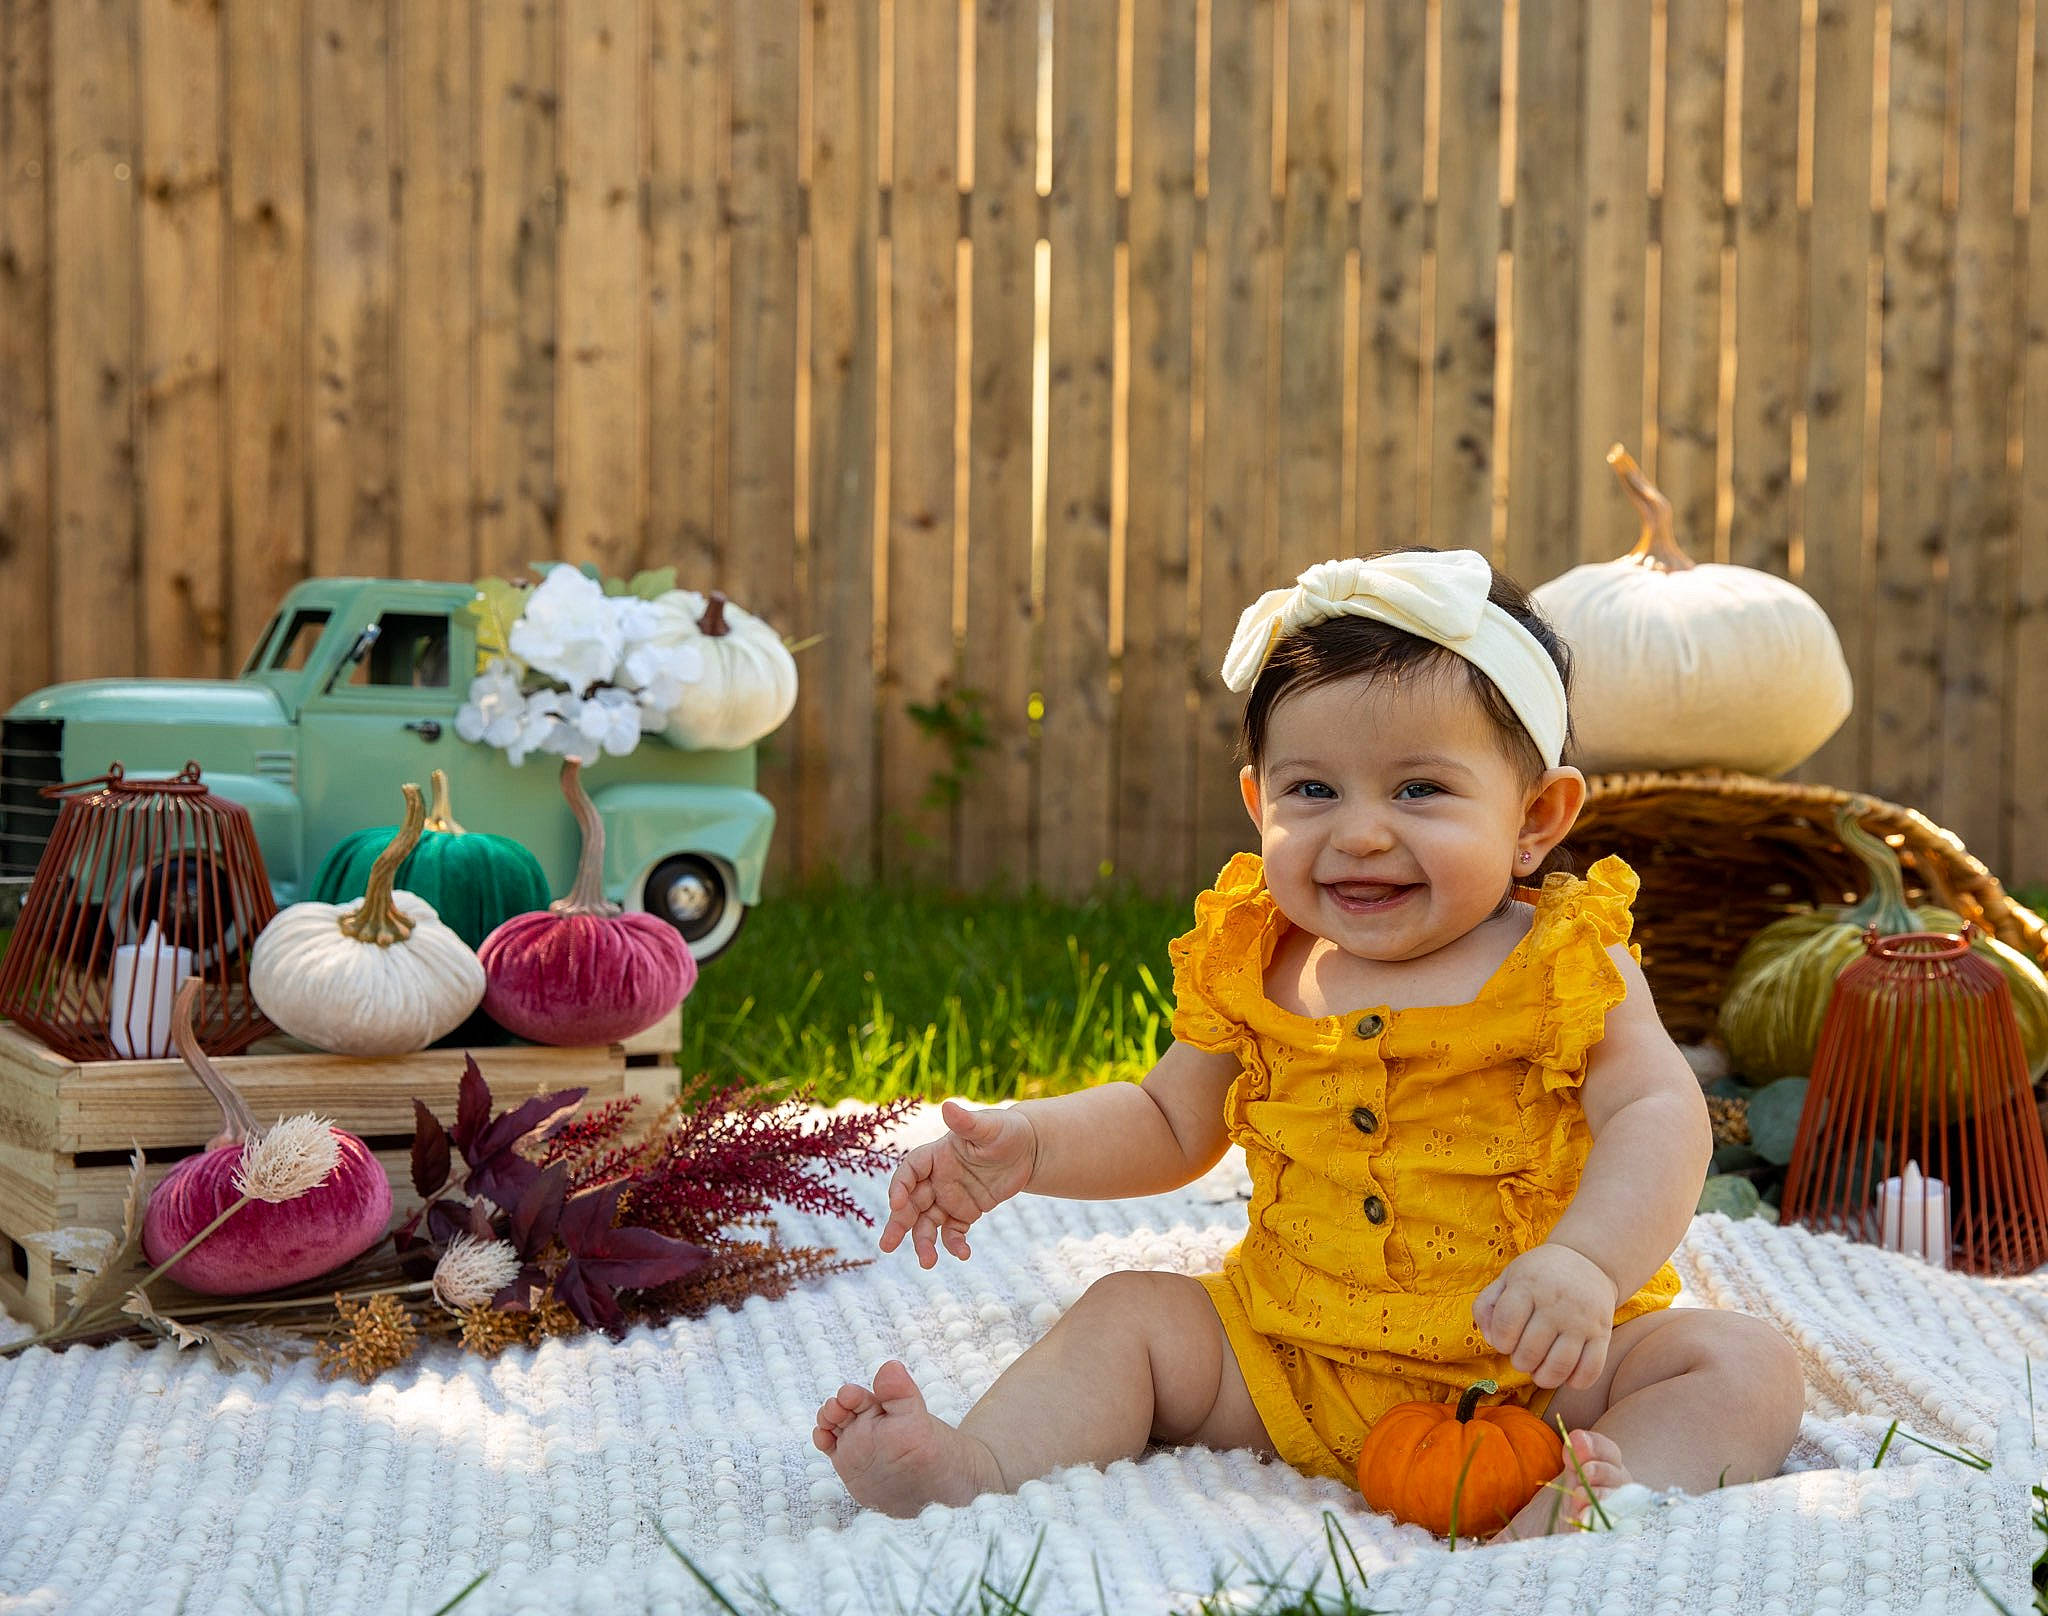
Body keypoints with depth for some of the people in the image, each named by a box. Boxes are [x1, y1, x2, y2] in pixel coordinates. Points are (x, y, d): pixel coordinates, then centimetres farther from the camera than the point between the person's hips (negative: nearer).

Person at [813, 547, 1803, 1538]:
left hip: (1537, 1375, -3)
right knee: (1126, 1315, -6)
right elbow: (1171, 1123, 15)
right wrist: (1025, 1146, -2)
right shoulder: (1249, 968, 3)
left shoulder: (1567, 966, -9)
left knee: (1746, 1366, -23)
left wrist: (1586, 1264, -38)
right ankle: (977, 1469, -24)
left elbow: (1658, 1114, -19)